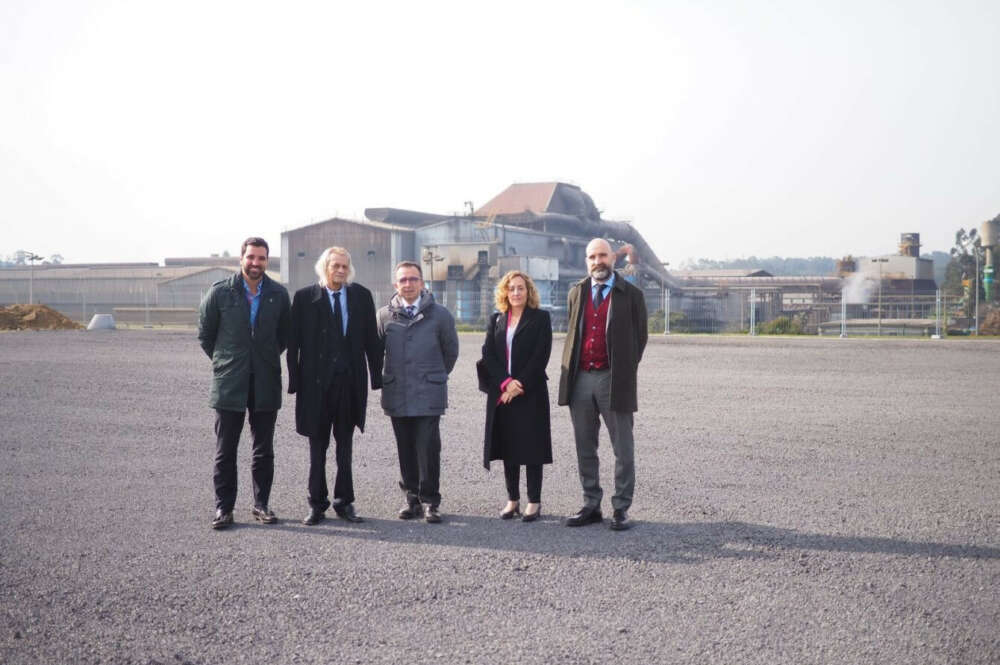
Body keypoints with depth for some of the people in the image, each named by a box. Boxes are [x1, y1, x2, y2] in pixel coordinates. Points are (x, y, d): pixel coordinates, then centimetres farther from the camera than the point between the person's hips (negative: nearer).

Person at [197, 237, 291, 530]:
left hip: (266, 383, 2)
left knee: (264, 450, 8)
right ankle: (223, 507, 9)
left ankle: (261, 504, 17)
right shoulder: (220, 292, -4)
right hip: (229, 383, -2)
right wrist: (224, 361, 9)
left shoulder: (278, 294, 2)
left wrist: (268, 359, 11)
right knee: (225, 451, 2)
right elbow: (205, 334, 6)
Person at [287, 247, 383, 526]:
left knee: (345, 446, 11)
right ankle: (317, 504, 16)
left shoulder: (361, 296, 4)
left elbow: (371, 339, 5)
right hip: (316, 381, -2)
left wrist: (376, 377, 2)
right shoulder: (305, 297, -2)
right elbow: (294, 341, -2)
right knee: (317, 447, 7)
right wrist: (295, 380, -6)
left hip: (350, 380, 2)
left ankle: (344, 502, 20)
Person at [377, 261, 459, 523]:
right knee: (406, 450, 7)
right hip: (397, 395, 2)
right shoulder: (385, 316, 4)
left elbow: (451, 351, 12)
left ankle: (430, 501, 4)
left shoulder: (439, 315, 1)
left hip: (429, 395, -2)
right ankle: (412, 497, 17)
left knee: (428, 449, -5)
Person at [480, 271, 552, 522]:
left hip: (531, 393, -4)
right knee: (508, 447, 6)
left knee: (531, 446, -2)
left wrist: (520, 385, -13)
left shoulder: (540, 318, 1)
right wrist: (505, 383, -11)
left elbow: (541, 355, -7)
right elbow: (488, 354, 3)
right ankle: (513, 500, 14)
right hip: (501, 393, 4)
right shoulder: (496, 320, 12)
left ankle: (534, 502, 4)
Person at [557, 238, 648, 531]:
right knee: (585, 449, 10)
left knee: (623, 449, 1)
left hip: (613, 379, -4)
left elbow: (640, 337, 4)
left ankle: (621, 509, 9)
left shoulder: (631, 295, 0)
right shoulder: (577, 293, 12)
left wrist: (625, 370, 3)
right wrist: (570, 369, 12)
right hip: (580, 379, 4)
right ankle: (591, 505, 19)